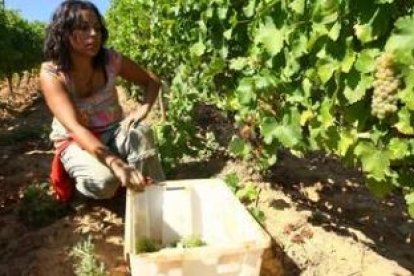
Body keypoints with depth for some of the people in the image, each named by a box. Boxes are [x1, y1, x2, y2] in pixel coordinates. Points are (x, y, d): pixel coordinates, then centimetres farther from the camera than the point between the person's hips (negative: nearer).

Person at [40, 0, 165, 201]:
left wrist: (143, 109, -24)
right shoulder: (51, 73, -22)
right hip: (75, 142, -2)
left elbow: (152, 81, -1)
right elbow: (74, 127, -35)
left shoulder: (110, 60, -13)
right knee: (104, 181, -31)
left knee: (141, 132, -31)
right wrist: (117, 165, -51)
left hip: (113, 133, 3)